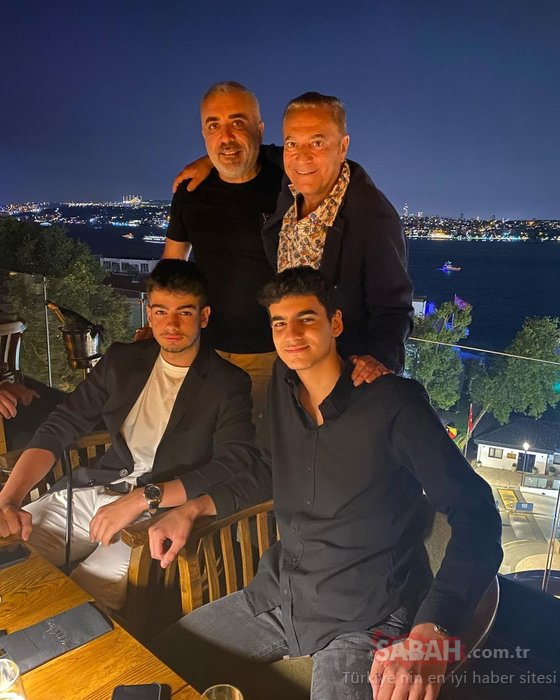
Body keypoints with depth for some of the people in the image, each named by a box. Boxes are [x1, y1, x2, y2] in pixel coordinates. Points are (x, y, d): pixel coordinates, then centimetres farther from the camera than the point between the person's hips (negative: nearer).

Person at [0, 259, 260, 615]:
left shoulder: (229, 384, -7)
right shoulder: (121, 360, 8)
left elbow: (235, 467, -18)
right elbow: (59, 428, 5)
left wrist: (142, 498, -25)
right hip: (94, 491, 5)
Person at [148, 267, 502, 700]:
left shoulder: (393, 403, -17)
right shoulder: (283, 388, 2)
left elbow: (475, 514, -19)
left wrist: (433, 630, -33)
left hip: (364, 619, -5)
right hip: (279, 594, 6)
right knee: (158, 659, 5)